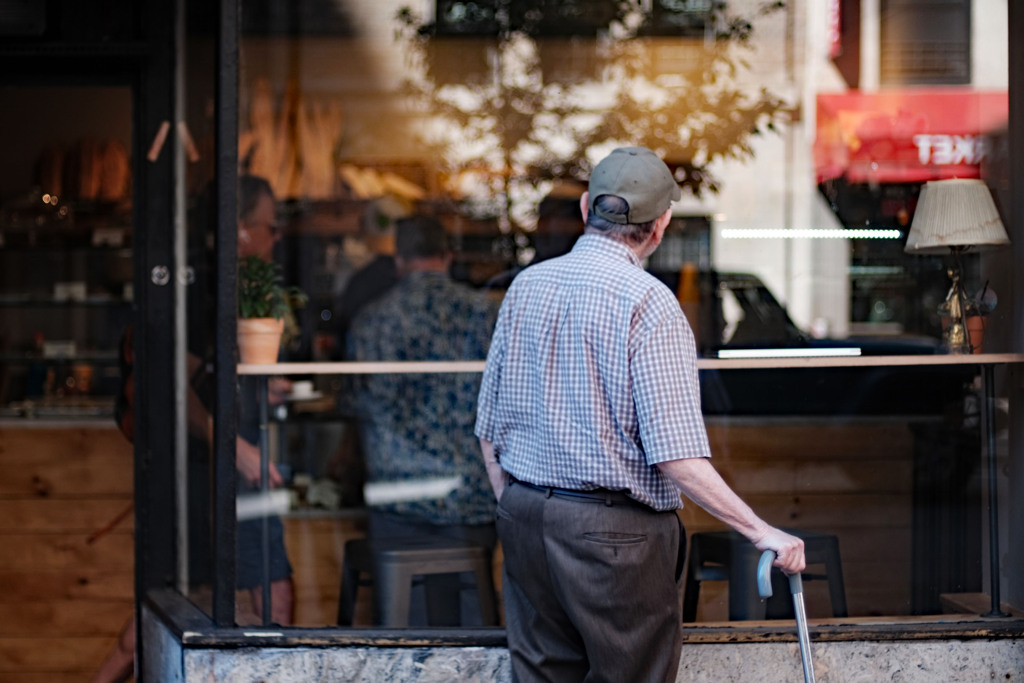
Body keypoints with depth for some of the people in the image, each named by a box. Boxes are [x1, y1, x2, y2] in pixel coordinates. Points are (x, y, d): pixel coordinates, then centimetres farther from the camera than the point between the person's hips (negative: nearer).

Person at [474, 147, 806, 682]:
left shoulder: (526, 286, 6)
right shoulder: (648, 302, -14)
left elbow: (489, 427, 12)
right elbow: (677, 456, -19)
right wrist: (761, 531, -14)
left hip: (525, 518, 6)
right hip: (616, 532, -6)